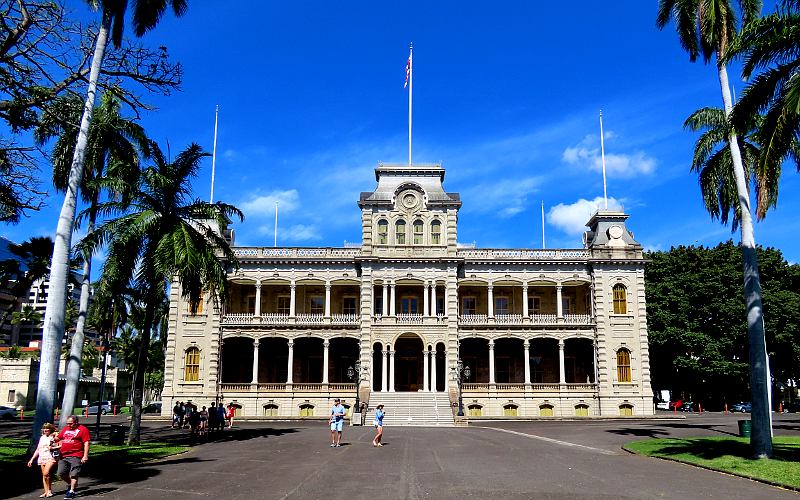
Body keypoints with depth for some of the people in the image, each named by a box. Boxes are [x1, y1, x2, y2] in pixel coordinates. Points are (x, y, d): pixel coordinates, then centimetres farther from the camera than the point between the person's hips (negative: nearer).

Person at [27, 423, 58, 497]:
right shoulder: (42, 438, 18)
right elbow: (38, 449, 23)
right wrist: (32, 459, 20)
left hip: (50, 458, -6)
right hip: (42, 458, 6)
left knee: (46, 473, -18)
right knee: (44, 475, 5)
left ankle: (49, 490, -4)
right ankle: (46, 492, 10)